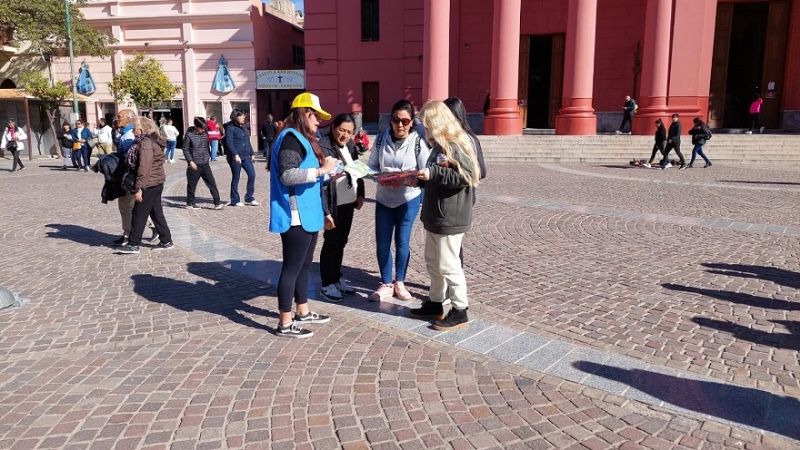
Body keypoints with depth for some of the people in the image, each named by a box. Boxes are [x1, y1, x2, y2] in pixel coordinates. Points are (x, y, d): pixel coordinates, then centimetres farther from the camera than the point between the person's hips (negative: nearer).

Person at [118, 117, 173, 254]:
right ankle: (166, 240, 18)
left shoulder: (146, 143, -17)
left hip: (149, 184, -9)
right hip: (157, 182, 9)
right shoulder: (154, 141, 12)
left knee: (139, 213, 0)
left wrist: (139, 188, -21)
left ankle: (133, 244, 8)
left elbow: (144, 168, -22)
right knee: (156, 212, 14)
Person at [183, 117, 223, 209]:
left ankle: (217, 203, -1)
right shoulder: (189, 134, -6)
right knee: (192, 184, 6)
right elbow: (185, 149, -5)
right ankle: (190, 203, 21)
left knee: (212, 183, -2)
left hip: (205, 164, 4)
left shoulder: (205, 134, 7)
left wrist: (208, 157, 12)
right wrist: (190, 161, -12)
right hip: (194, 165, -4)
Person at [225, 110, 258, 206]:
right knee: (236, 178, 1)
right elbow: (229, 143, -14)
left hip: (246, 156, 7)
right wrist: (235, 155, -21)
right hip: (235, 157, -7)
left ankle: (249, 198, 10)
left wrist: (251, 154, 19)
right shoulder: (230, 127, -7)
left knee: (252, 174, -1)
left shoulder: (243, 127, 15)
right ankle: (235, 200, 13)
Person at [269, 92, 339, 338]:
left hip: (308, 215, 10)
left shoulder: (305, 139, 18)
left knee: (304, 264, 17)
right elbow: (288, 175, -25)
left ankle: (303, 312, 30)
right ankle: (285, 323, 4)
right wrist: (321, 170, -22)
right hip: (296, 217, -10)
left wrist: (324, 211, 20)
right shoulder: (291, 138, -12)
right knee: (292, 267, -4)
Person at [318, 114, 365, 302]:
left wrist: (360, 194, 12)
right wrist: (325, 209, -24)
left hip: (349, 202, 7)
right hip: (334, 204, -7)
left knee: (341, 242, 17)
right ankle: (327, 284, 15)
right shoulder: (323, 146, -16)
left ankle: (337, 277, 31)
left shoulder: (349, 144, 8)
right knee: (331, 243, 2)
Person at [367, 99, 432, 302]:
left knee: (402, 242, 6)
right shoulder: (381, 138, -3)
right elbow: (371, 165, 1)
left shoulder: (419, 142, -12)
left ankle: (399, 282, 26)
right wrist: (379, 178, -19)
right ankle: (386, 284, 22)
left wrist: (405, 180, -30)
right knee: (382, 243, 5)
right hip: (383, 199, 3)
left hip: (408, 199, -2)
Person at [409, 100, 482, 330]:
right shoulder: (440, 145, 13)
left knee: (448, 265, -1)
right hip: (435, 216, 10)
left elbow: (466, 176, -23)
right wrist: (421, 177, 12)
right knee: (433, 262, 18)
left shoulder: (455, 145, -17)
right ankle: (435, 304, 31)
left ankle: (460, 312, 11)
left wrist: (433, 173, -24)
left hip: (450, 218, -10)